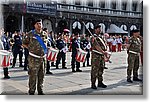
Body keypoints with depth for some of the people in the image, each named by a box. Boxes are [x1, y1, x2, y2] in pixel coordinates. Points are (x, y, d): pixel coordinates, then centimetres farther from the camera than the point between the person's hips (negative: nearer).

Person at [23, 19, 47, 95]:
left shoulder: (45, 34, 8)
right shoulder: (30, 34, -6)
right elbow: (24, 43, 4)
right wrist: (31, 48, -3)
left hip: (42, 58, 5)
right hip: (34, 58, -5)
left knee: (41, 75, 13)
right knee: (33, 75, -2)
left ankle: (40, 90, 26)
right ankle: (31, 91, 11)